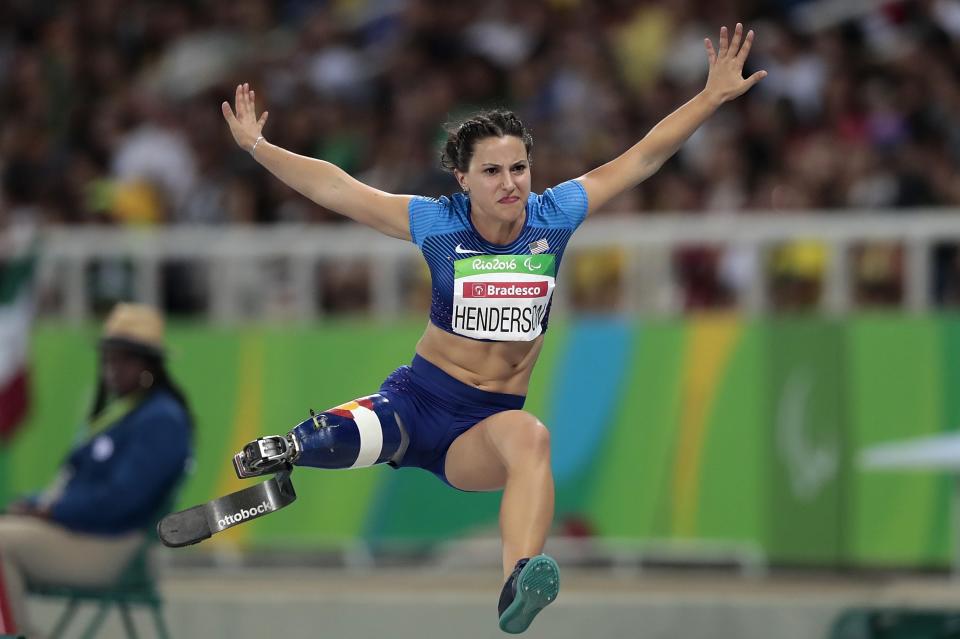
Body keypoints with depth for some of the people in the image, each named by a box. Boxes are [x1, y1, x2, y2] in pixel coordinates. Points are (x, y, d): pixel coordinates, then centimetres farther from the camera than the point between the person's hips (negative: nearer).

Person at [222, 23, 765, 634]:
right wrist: (258, 147, -11)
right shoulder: (437, 222, -4)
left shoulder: (555, 216, 0)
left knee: (532, 437, -38)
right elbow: (333, 188, -4)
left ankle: (519, 590, -59)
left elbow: (643, 156, 4)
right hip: (420, 396, 0)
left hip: (488, 422, 0)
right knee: (333, 440, -32)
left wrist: (714, 95, 2)